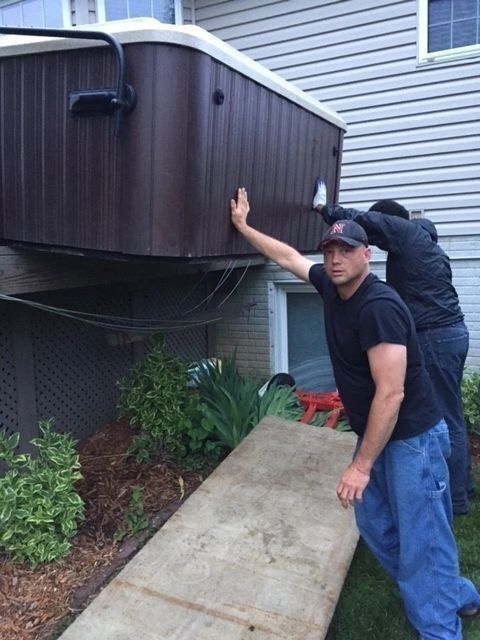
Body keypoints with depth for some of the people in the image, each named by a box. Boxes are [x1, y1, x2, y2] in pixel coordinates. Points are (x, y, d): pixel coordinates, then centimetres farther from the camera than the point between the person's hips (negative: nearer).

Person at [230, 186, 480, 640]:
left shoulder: (378, 307, -26)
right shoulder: (331, 285, -1)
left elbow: (391, 393, -27)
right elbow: (288, 256, 15)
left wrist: (361, 465, -24)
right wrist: (243, 226, 20)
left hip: (412, 439, -9)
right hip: (374, 433, 9)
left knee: (422, 541, 0)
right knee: (374, 525, 18)